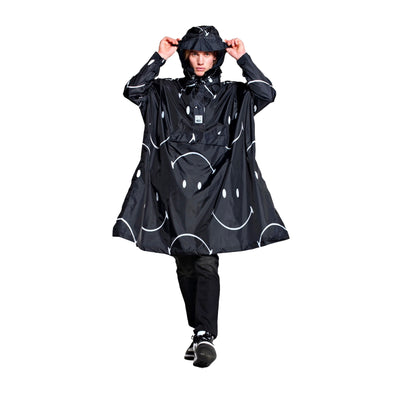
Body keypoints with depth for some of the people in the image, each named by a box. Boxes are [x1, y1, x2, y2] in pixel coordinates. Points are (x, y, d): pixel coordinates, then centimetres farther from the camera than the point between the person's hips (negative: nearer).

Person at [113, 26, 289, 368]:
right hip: (176, 189, 2)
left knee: (206, 263, -13)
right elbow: (132, 90, -3)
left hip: (212, 189, -2)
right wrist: (160, 57, -5)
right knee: (185, 266, 6)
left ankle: (205, 336, -14)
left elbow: (267, 93, -6)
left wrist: (243, 59, -6)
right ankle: (200, 335, 17)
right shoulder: (167, 92, 12)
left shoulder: (231, 95, 10)